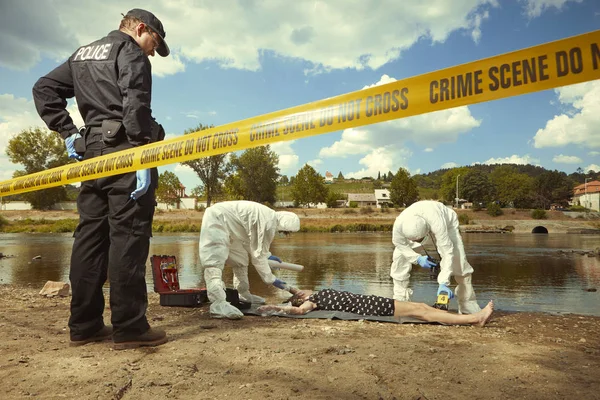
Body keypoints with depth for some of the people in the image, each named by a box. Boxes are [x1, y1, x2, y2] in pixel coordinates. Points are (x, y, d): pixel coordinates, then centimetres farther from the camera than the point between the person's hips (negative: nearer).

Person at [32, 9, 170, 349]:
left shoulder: (83, 54, 25)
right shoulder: (130, 50, 0)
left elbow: (44, 89, 22)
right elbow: (135, 105, -15)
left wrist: (68, 133, 14)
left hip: (91, 153, 8)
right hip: (123, 151, -8)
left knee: (90, 235, 7)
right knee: (128, 235, -9)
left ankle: (84, 325, 12)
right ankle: (129, 327, -6)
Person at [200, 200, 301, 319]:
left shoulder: (268, 217, 7)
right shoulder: (269, 224, -23)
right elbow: (258, 255, -17)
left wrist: (268, 255, 24)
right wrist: (272, 280, -9)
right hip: (216, 221, -11)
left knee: (240, 259, 16)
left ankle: (243, 294, 27)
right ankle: (217, 303, -30)